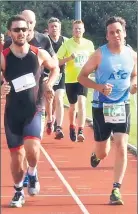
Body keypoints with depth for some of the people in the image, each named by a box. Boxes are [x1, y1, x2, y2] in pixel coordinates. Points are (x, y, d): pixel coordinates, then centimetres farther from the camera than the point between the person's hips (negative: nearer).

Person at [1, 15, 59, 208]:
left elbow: (55, 68, 17)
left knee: (32, 148, -24)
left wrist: (50, 83, 1)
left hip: (34, 109, 0)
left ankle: (33, 173, 8)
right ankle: (18, 192, 28)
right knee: (16, 156, 6)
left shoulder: (39, 54, -2)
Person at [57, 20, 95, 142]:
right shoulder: (67, 44, -5)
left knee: (82, 103, -18)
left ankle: (81, 131, -23)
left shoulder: (89, 44, 2)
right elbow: (57, 62, -7)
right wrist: (69, 58, -22)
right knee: (73, 106, 12)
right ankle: (72, 128, 37)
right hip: (70, 79, 0)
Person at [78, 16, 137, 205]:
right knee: (103, 152, 8)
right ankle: (96, 154, 47)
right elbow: (81, 77, -7)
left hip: (122, 106, 2)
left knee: (121, 147, -12)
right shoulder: (100, 54, -11)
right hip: (101, 107, -2)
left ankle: (116, 190, -7)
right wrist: (99, 87, -23)